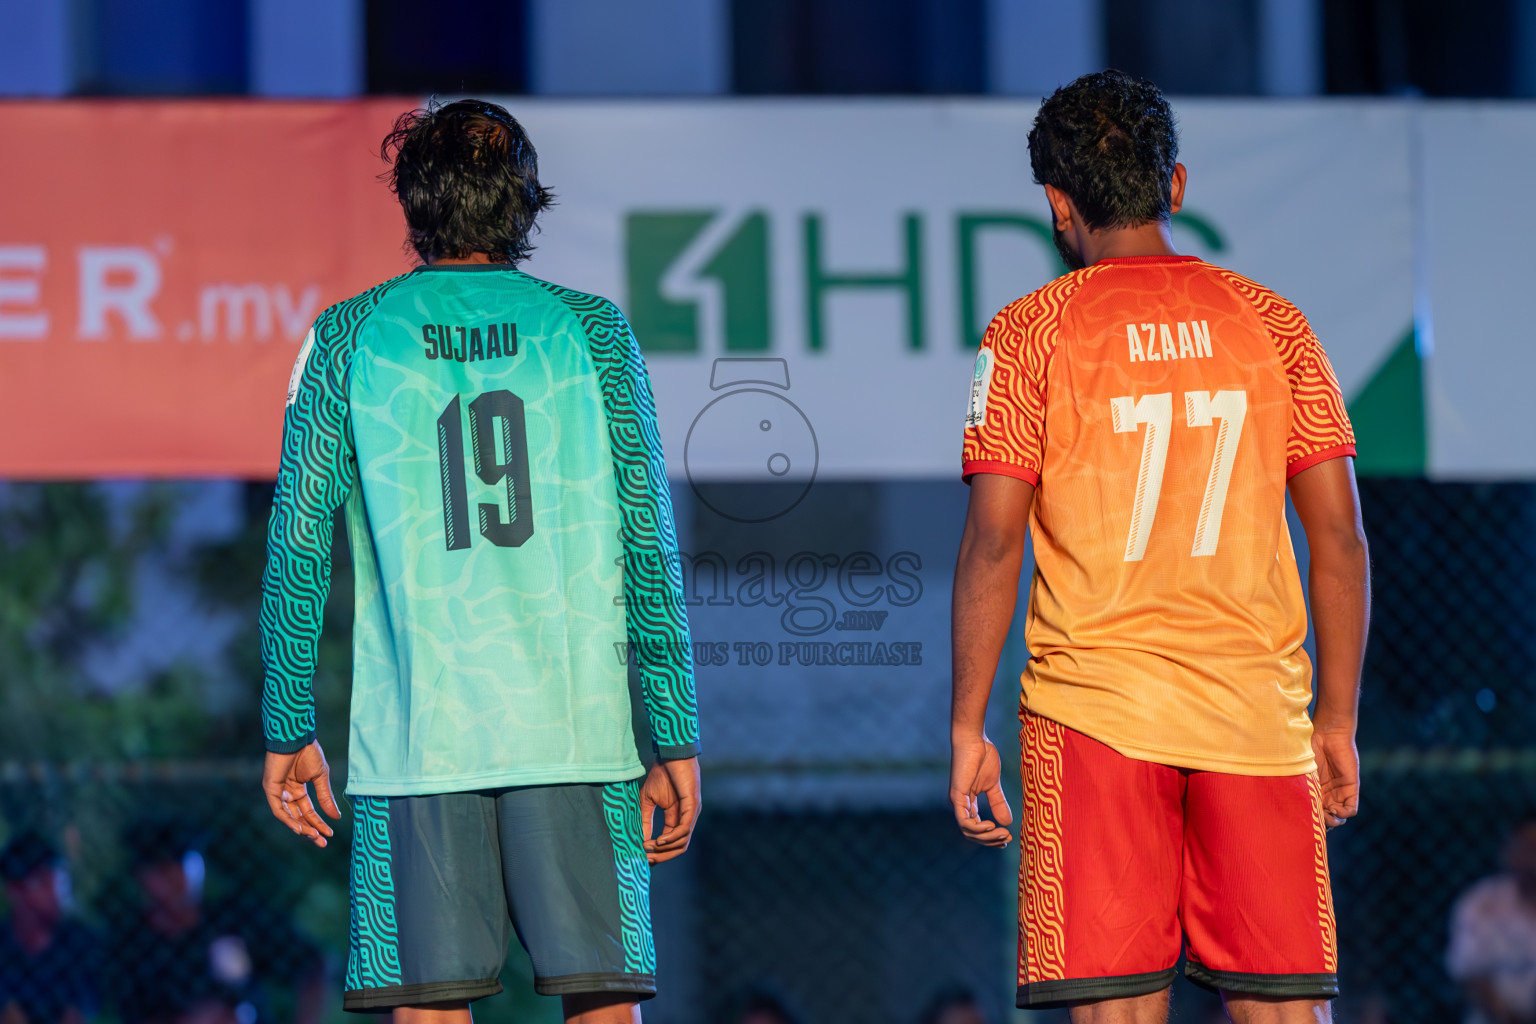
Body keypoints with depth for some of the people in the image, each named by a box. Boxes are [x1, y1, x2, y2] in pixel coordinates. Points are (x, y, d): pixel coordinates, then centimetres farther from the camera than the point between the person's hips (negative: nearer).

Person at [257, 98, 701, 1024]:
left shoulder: (348, 337, 5)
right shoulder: (590, 328, 5)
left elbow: (299, 540, 2)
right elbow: (648, 542, 2)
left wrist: (290, 731, 8)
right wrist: (676, 738, 4)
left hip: (415, 731, 0)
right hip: (576, 724, 0)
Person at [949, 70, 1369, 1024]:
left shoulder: (1030, 334, 1)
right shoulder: (1271, 322, 8)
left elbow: (994, 543, -4)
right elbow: (1339, 535, 5)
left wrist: (968, 729, 1)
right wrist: (1338, 719, 12)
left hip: (1094, 712, -2)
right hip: (1258, 712, 2)